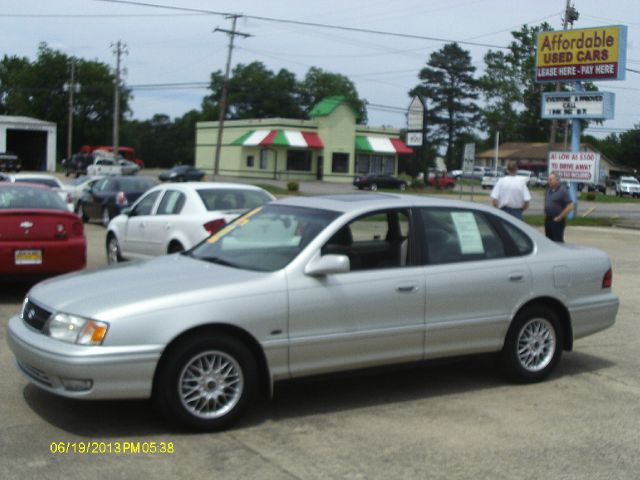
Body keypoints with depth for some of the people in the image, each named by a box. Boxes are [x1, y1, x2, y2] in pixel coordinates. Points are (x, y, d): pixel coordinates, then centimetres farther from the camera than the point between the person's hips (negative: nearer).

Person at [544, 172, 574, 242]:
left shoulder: (562, 191, -11)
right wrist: (545, 215, 12)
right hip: (548, 220, 7)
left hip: (557, 221, -7)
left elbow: (570, 206, -16)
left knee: (558, 241, -5)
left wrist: (559, 217, -16)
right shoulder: (549, 190, 11)